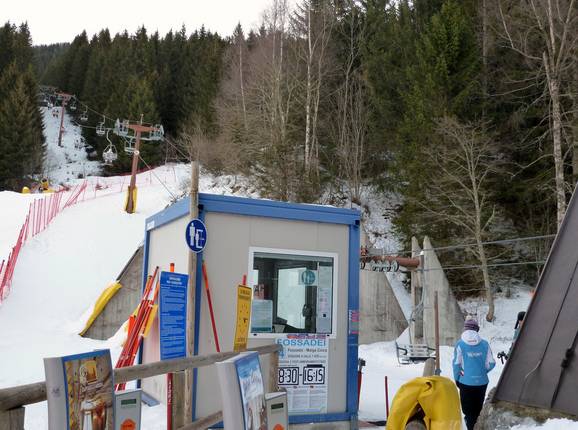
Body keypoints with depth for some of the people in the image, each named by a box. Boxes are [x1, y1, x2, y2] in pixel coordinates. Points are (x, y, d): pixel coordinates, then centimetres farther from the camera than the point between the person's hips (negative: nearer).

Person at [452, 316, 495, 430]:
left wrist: (457, 379, 7)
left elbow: (456, 364, -8)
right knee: (478, 409, 18)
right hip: (482, 382, 3)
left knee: (468, 410, 7)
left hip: (466, 382, -3)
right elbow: (491, 363, 0)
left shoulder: (460, 344, -10)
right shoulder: (484, 344, -4)